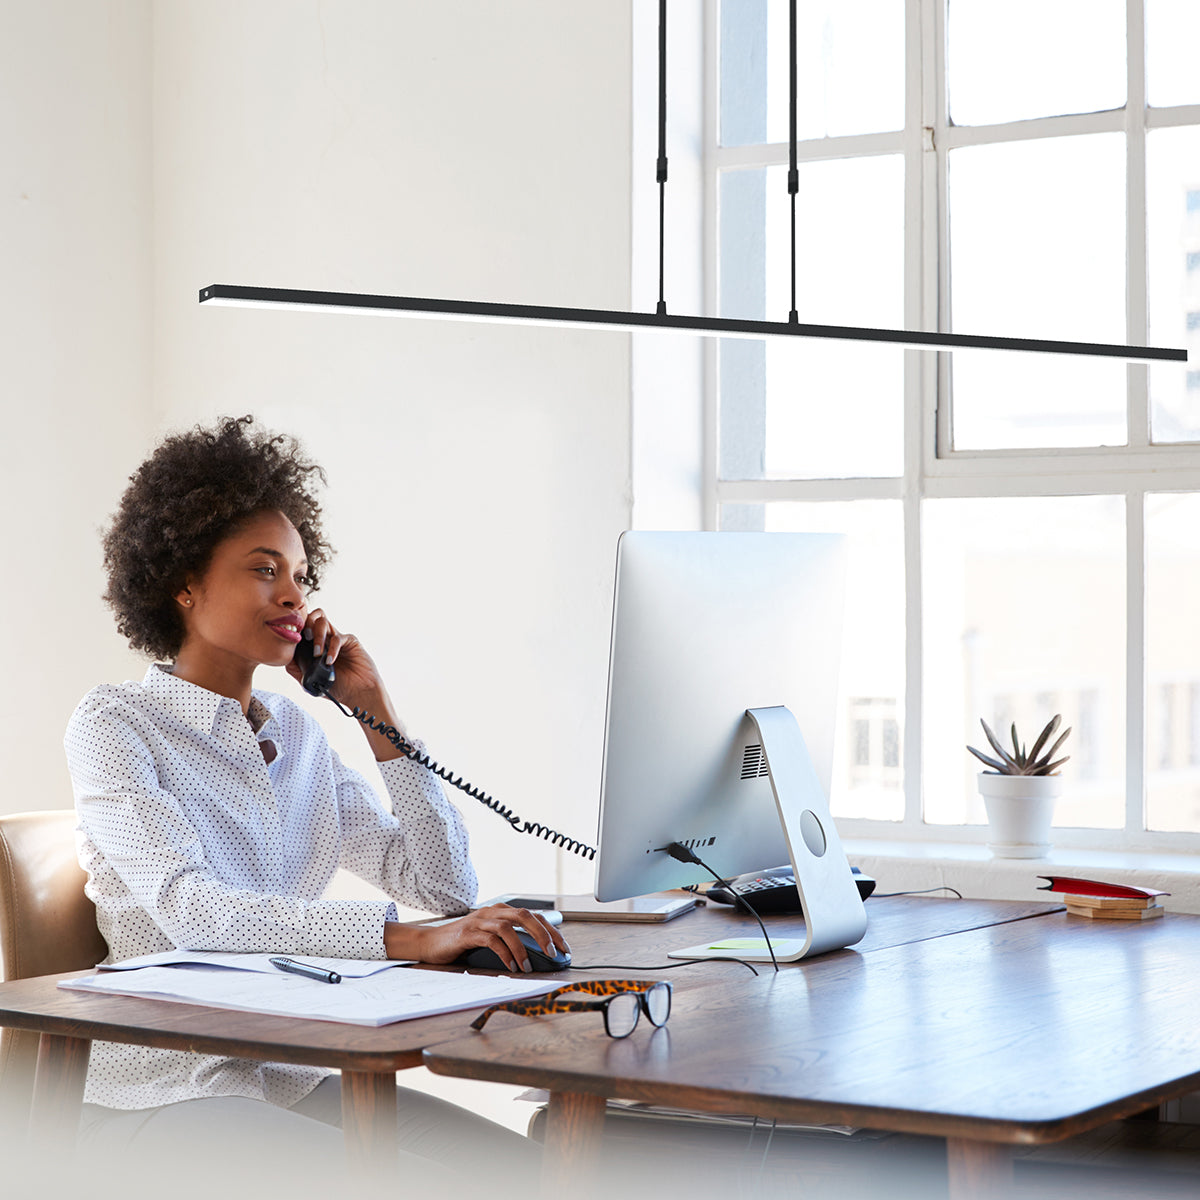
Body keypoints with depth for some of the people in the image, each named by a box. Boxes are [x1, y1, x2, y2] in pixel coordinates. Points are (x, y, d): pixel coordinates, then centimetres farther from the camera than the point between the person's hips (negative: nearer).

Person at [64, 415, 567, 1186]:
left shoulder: (298, 733, 14)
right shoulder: (115, 725, -6)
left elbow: (446, 887, 10)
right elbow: (192, 911, -24)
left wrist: (377, 711, 4)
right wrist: (411, 940, -34)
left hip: (302, 1079, 6)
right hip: (167, 1093, -6)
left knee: (534, 1174, -16)